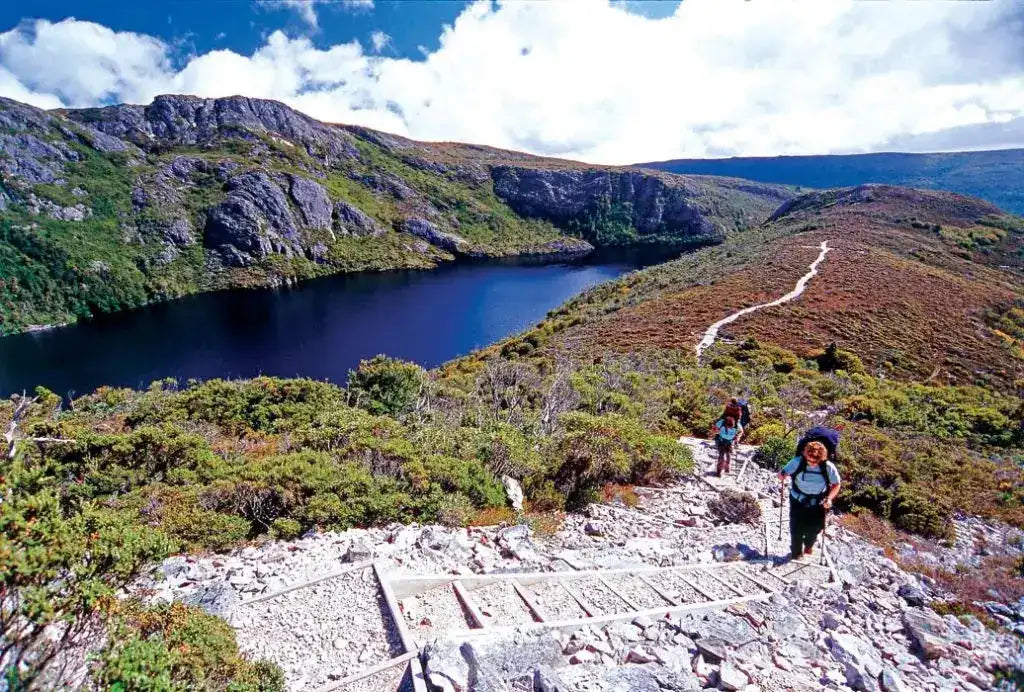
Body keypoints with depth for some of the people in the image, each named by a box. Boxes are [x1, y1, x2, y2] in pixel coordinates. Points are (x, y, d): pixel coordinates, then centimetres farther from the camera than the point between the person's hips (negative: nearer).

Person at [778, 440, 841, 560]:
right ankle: (796, 552, 29)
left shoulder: (828, 467, -21)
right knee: (797, 528, 3)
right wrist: (782, 476, -34)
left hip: (818, 504, 1)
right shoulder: (798, 462, -22)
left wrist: (829, 498, -19)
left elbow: (836, 484, -6)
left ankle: (809, 545, 49)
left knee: (815, 528, 13)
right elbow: (782, 474, -11)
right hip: (798, 500, -1)